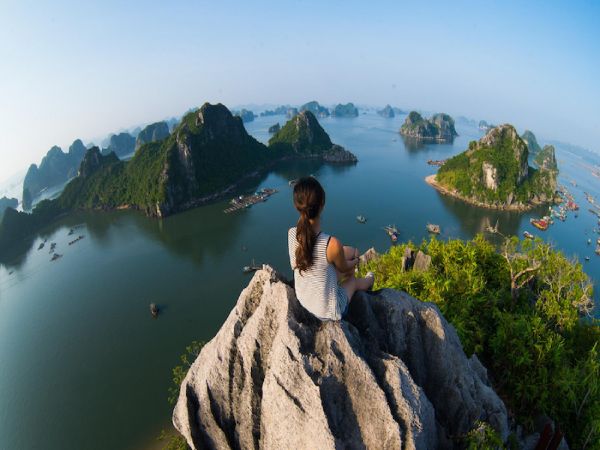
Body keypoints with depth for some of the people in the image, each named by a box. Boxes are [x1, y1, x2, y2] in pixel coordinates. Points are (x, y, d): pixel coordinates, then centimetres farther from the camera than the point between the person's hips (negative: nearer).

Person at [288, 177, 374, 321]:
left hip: (302, 301, 4)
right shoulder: (332, 244, -36)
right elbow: (344, 268, -10)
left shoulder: (291, 233, -20)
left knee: (351, 251, 19)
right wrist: (355, 262, 11)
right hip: (327, 312, -4)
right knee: (353, 281, 30)